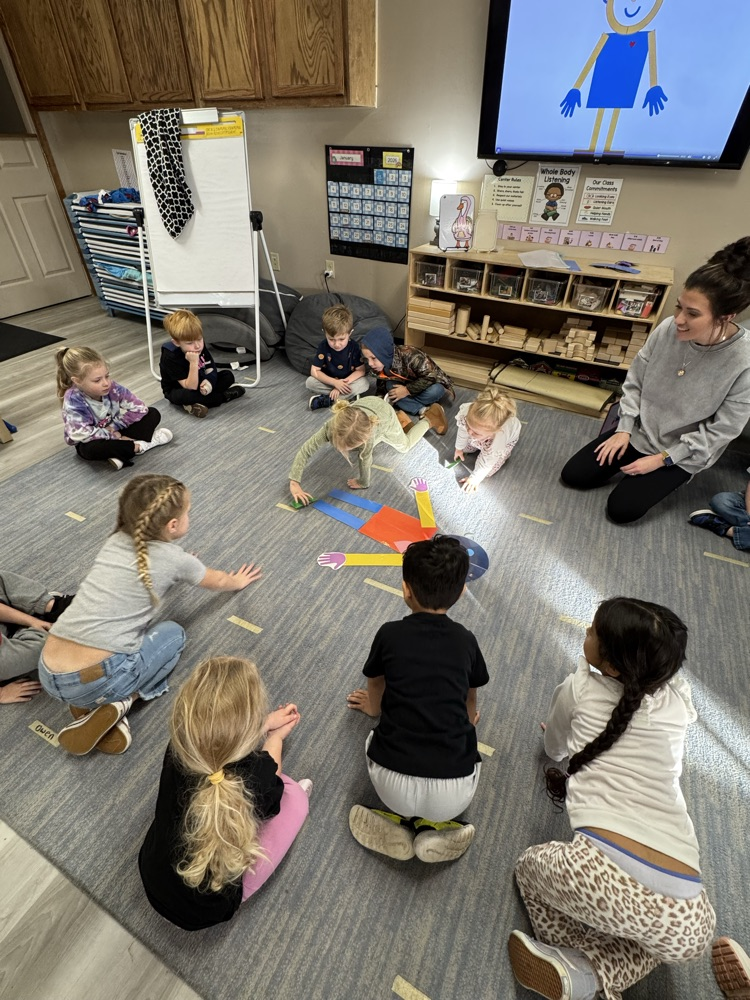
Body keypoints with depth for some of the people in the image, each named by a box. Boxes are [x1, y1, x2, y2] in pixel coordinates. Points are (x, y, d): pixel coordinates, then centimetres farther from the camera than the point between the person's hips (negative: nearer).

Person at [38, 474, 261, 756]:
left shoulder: (116, 540, 9)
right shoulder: (172, 557, -4)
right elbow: (217, 581, 18)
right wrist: (237, 582, 39)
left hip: (48, 674, 5)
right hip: (95, 680, -5)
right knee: (173, 632, 18)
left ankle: (90, 703, 12)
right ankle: (118, 704, 3)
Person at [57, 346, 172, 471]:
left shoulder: (112, 387, -19)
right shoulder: (73, 401, -28)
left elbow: (139, 408, -17)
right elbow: (82, 434, -34)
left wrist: (114, 426, -21)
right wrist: (115, 437, -30)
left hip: (114, 431, 5)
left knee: (153, 413, -7)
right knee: (90, 449, -42)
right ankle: (139, 445, -23)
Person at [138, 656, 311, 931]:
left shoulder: (177, 751, -26)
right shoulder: (256, 781, -35)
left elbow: (221, 733, -3)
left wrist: (267, 723, 9)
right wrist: (275, 736, 9)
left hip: (152, 881, 4)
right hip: (208, 912, -3)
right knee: (295, 796, 5)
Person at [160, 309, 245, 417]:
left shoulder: (200, 346, -13)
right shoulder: (171, 357, -31)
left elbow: (210, 369, -7)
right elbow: (191, 387, -34)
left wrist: (209, 382, -30)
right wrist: (193, 363, -45)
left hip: (199, 383, 6)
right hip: (177, 391, -6)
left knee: (228, 375, -6)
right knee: (185, 396, -42)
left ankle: (199, 404, -20)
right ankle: (224, 396, -19)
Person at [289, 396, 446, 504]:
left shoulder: (367, 436, -49)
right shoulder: (331, 427, -40)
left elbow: (365, 461, -31)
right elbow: (305, 450, -35)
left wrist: (363, 483, -15)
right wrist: (294, 483, -42)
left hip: (385, 416, -3)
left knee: (404, 445, 23)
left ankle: (430, 419, 42)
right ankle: (402, 418, 40)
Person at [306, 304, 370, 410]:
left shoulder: (354, 347, -18)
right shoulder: (323, 347, -18)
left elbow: (360, 370, -15)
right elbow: (314, 371, -17)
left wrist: (344, 383, -27)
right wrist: (335, 383, -28)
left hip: (348, 382, 0)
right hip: (329, 381, 1)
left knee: (365, 383, -29)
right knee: (309, 382, -24)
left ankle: (326, 400, -28)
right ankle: (351, 395, -23)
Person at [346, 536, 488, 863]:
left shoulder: (390, 634, -2)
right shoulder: (465, 640, 3)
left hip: (393, 786, 0)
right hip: (453, 795, 1)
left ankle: (401, 821, 12)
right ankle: (432, 827, 12)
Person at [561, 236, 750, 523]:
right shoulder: (667, 330, -16)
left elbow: (721, 431, -17)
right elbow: (635, 381, -2)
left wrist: (661, 459, -16)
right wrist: (624, 429, -6)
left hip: (683, 453, -3)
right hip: (639, 432, 4)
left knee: (621, 509, -11)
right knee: (573, 475, -1)